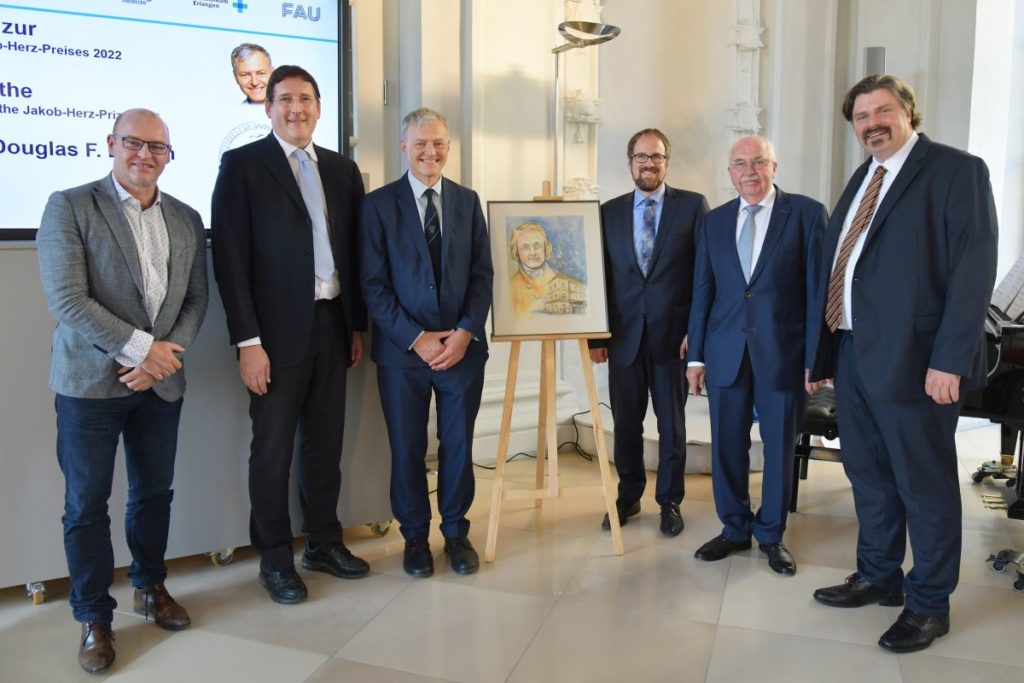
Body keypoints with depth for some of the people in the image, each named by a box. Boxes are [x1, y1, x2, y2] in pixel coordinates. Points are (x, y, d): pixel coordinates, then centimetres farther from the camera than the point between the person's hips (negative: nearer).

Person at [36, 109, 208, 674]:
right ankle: (94, 617, 21)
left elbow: (196, 300, 7)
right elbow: (67, 299, -14)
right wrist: (141, 347, -16)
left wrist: (162, 358, -8)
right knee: (87, 503, 5)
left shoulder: (186, 220, 9)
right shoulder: (69, 206, -5)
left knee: (155, 492, 14)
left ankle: (149, 587, 35)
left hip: (161, 381, 4)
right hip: (90, 381, -4)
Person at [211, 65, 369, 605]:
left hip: (332, 324, 5)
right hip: (277, 331, -4)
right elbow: (230, 259, -9)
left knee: (325, 443, 13)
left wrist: (358, 324, 9)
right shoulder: (242, 165, -3)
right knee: (273, 448, 5)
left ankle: (324, 543, 28)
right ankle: (275, 559, 20)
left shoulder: (342, 169, 12)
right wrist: (248, 341, -14)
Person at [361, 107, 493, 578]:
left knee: (459, 446, 9)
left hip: (462, 345, 2)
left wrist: (466, 332, -8)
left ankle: (456, 533, 27)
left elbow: (482, 274, 5)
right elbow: (373, 284, -5)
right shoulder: (379, 204, 0)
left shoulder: (467, 201, 9)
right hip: (402, 349, -2)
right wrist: (415, 339, -12)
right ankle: (415, 537, 25)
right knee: (407, 449, 7)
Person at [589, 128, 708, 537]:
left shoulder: (693, 206, 0)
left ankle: (670, 501, 25)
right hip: (624, 336, 2)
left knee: (672, 424, 9)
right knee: (625, 423, 10)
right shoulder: (609, 212, 8)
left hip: (673, 335, -2)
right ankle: (628, 496, 28)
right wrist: (596, 335, 3)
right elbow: (601, 277, 7)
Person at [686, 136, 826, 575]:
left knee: (780, 447, 8)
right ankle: (735, 529, 27)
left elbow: (817, 288, -4)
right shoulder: (714, 222, 10)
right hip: (726, 352, 3)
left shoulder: (806, 213, -1)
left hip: (783, 352, -3)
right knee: (726, 446, 9)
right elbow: (702, 292, 9)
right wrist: (696, 356, 6)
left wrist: (816, 356, -8)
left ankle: (771, 534, 26)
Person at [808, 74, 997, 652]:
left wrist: (949, 359, -20)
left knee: (925, 485, 5)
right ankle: (878, 577, 35)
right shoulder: (862, 180, 16)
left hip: (912, 358, -7)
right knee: (868, 475, 17)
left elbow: (974, 269, -14)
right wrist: (823, 349, 11)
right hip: (853, 352, 7)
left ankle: (929, 603, 23)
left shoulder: (957, 170, -6)